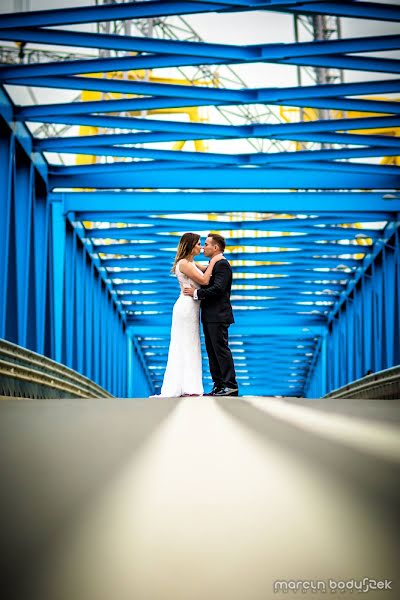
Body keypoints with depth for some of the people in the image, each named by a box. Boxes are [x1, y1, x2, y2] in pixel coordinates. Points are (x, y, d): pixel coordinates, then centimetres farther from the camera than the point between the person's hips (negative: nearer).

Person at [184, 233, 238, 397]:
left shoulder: (222, 265, -12)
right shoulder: (213, 264, 19)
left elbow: (218, 289, -22)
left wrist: (196, 293, -18)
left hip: (218, 316, -10)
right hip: (209, 316, 10)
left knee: (221, 350, -8)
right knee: (212, 352, 10)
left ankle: (230, 386, -6)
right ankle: (218, 385, 13)